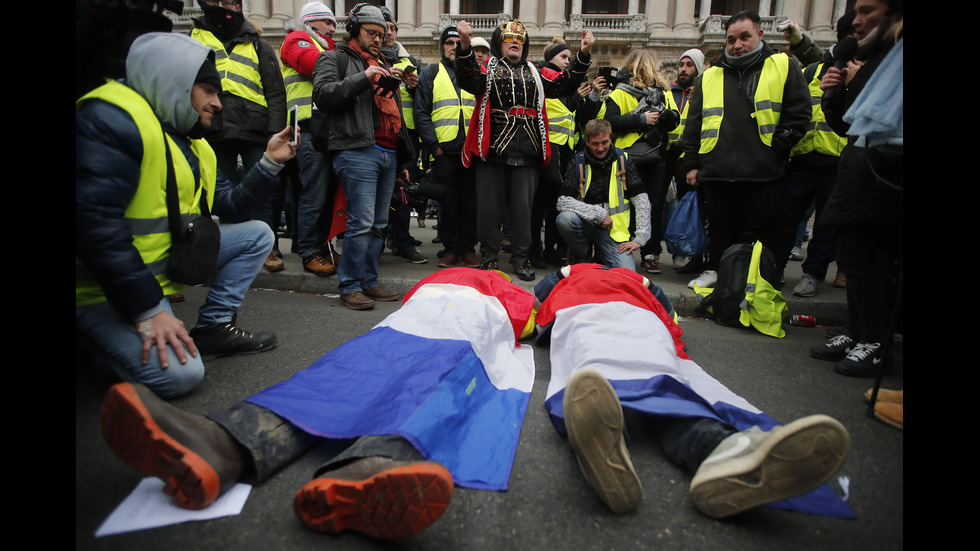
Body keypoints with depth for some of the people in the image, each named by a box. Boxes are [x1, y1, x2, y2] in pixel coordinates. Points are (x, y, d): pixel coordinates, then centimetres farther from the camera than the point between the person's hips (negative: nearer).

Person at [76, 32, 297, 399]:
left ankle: (213, 327, 6)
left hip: (168, 260, 9)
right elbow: (95, 225, -28)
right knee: (180, 374, -24)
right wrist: (148, 312, -27)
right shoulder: (112, 119, -20)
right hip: (103, 287, -9)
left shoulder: (191, 142, 10)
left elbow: (230, 206, 11)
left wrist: (270, 162, -1)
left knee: (256, 234, 6)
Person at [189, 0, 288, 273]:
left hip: (255, 130, -2)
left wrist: (276, 132, -5)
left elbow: (276, 93, 7)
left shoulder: (258, 46, 14)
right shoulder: (194, 39, 18)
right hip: (214, 132, 2)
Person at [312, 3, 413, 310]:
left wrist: (402, 161, 25)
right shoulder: (335, 59, 9)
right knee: (361, 222, -13)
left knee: (379, 224, 7)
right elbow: (323, 95, -10)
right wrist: (363, 78, -15)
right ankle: (350, 287, -4)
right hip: (358, 151, -7)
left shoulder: (383, 66, 29)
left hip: (388, 154, 7)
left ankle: (369, 282, 15)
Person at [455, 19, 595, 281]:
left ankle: (521, 257, 17)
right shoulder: (488, 68, 9)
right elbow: (469, 80, -11)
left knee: (523, 206, 6)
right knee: (489, 205, 2)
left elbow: (564, 84, 12)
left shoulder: (534, 73, 20)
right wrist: (465, 46, -27)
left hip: (526, 153, 3)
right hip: (492, 150, -2)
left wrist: (583, 55, 1)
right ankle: (489, 256, 15)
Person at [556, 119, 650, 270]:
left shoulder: (622, 160, 3)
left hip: (613, 230, 1)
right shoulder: (578, 162, -2)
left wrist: (640, 238, -9)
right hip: (585, 223, 0)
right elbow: (562, 202, -13)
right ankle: (582, 257, -3)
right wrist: (599, 213, -18)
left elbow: (642, 201, 0)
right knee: (565, 218, -34)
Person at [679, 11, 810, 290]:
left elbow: (799, 114, 5)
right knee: (719, 225, 10)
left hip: (762, 172, -2)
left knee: (757, 229, 3)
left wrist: (775, 149, -5)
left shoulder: (784, 67, 9)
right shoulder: (710, 76, 16)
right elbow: (693, 124, 14)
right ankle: (715, 269, 24)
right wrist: (690, 163, 7)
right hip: (716, 171, 2)